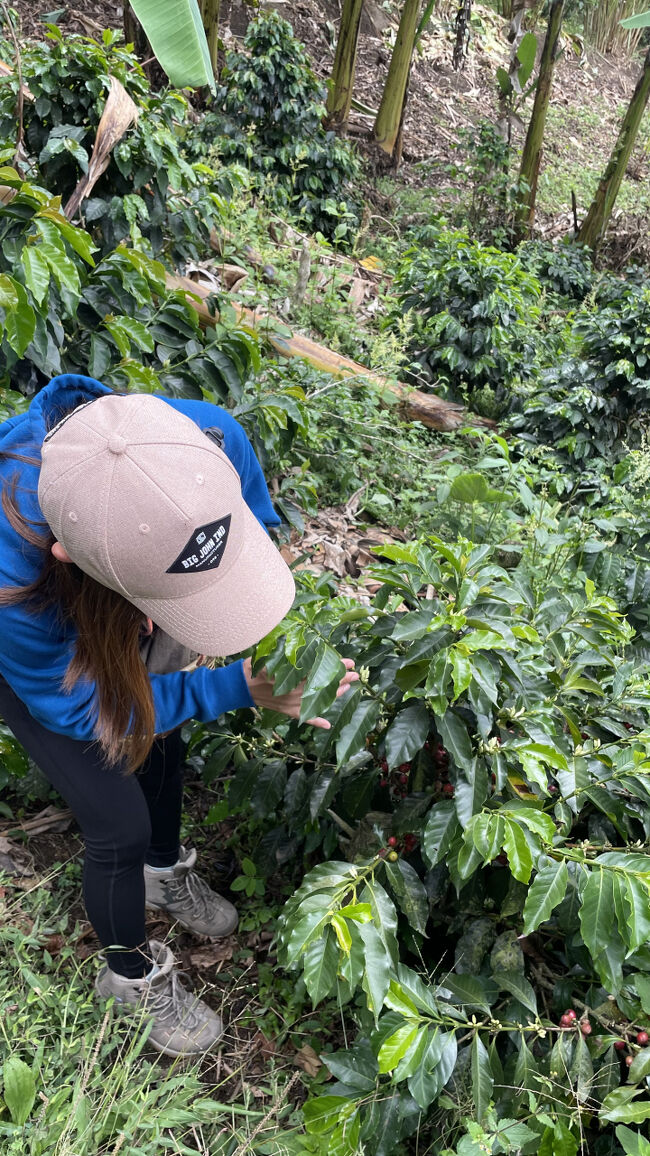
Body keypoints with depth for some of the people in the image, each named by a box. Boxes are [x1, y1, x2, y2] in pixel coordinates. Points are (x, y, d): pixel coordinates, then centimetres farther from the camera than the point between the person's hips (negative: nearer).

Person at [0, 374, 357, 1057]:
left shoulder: (207, 440, -38)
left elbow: (256, 528, -12)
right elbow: (77, 707, -26)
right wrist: (240, 688, -31)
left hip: (119, 613, 4)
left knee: (160, 739, 21)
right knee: (120, 825, 1)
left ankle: (165, 872, 55)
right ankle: (132, 976, 34)